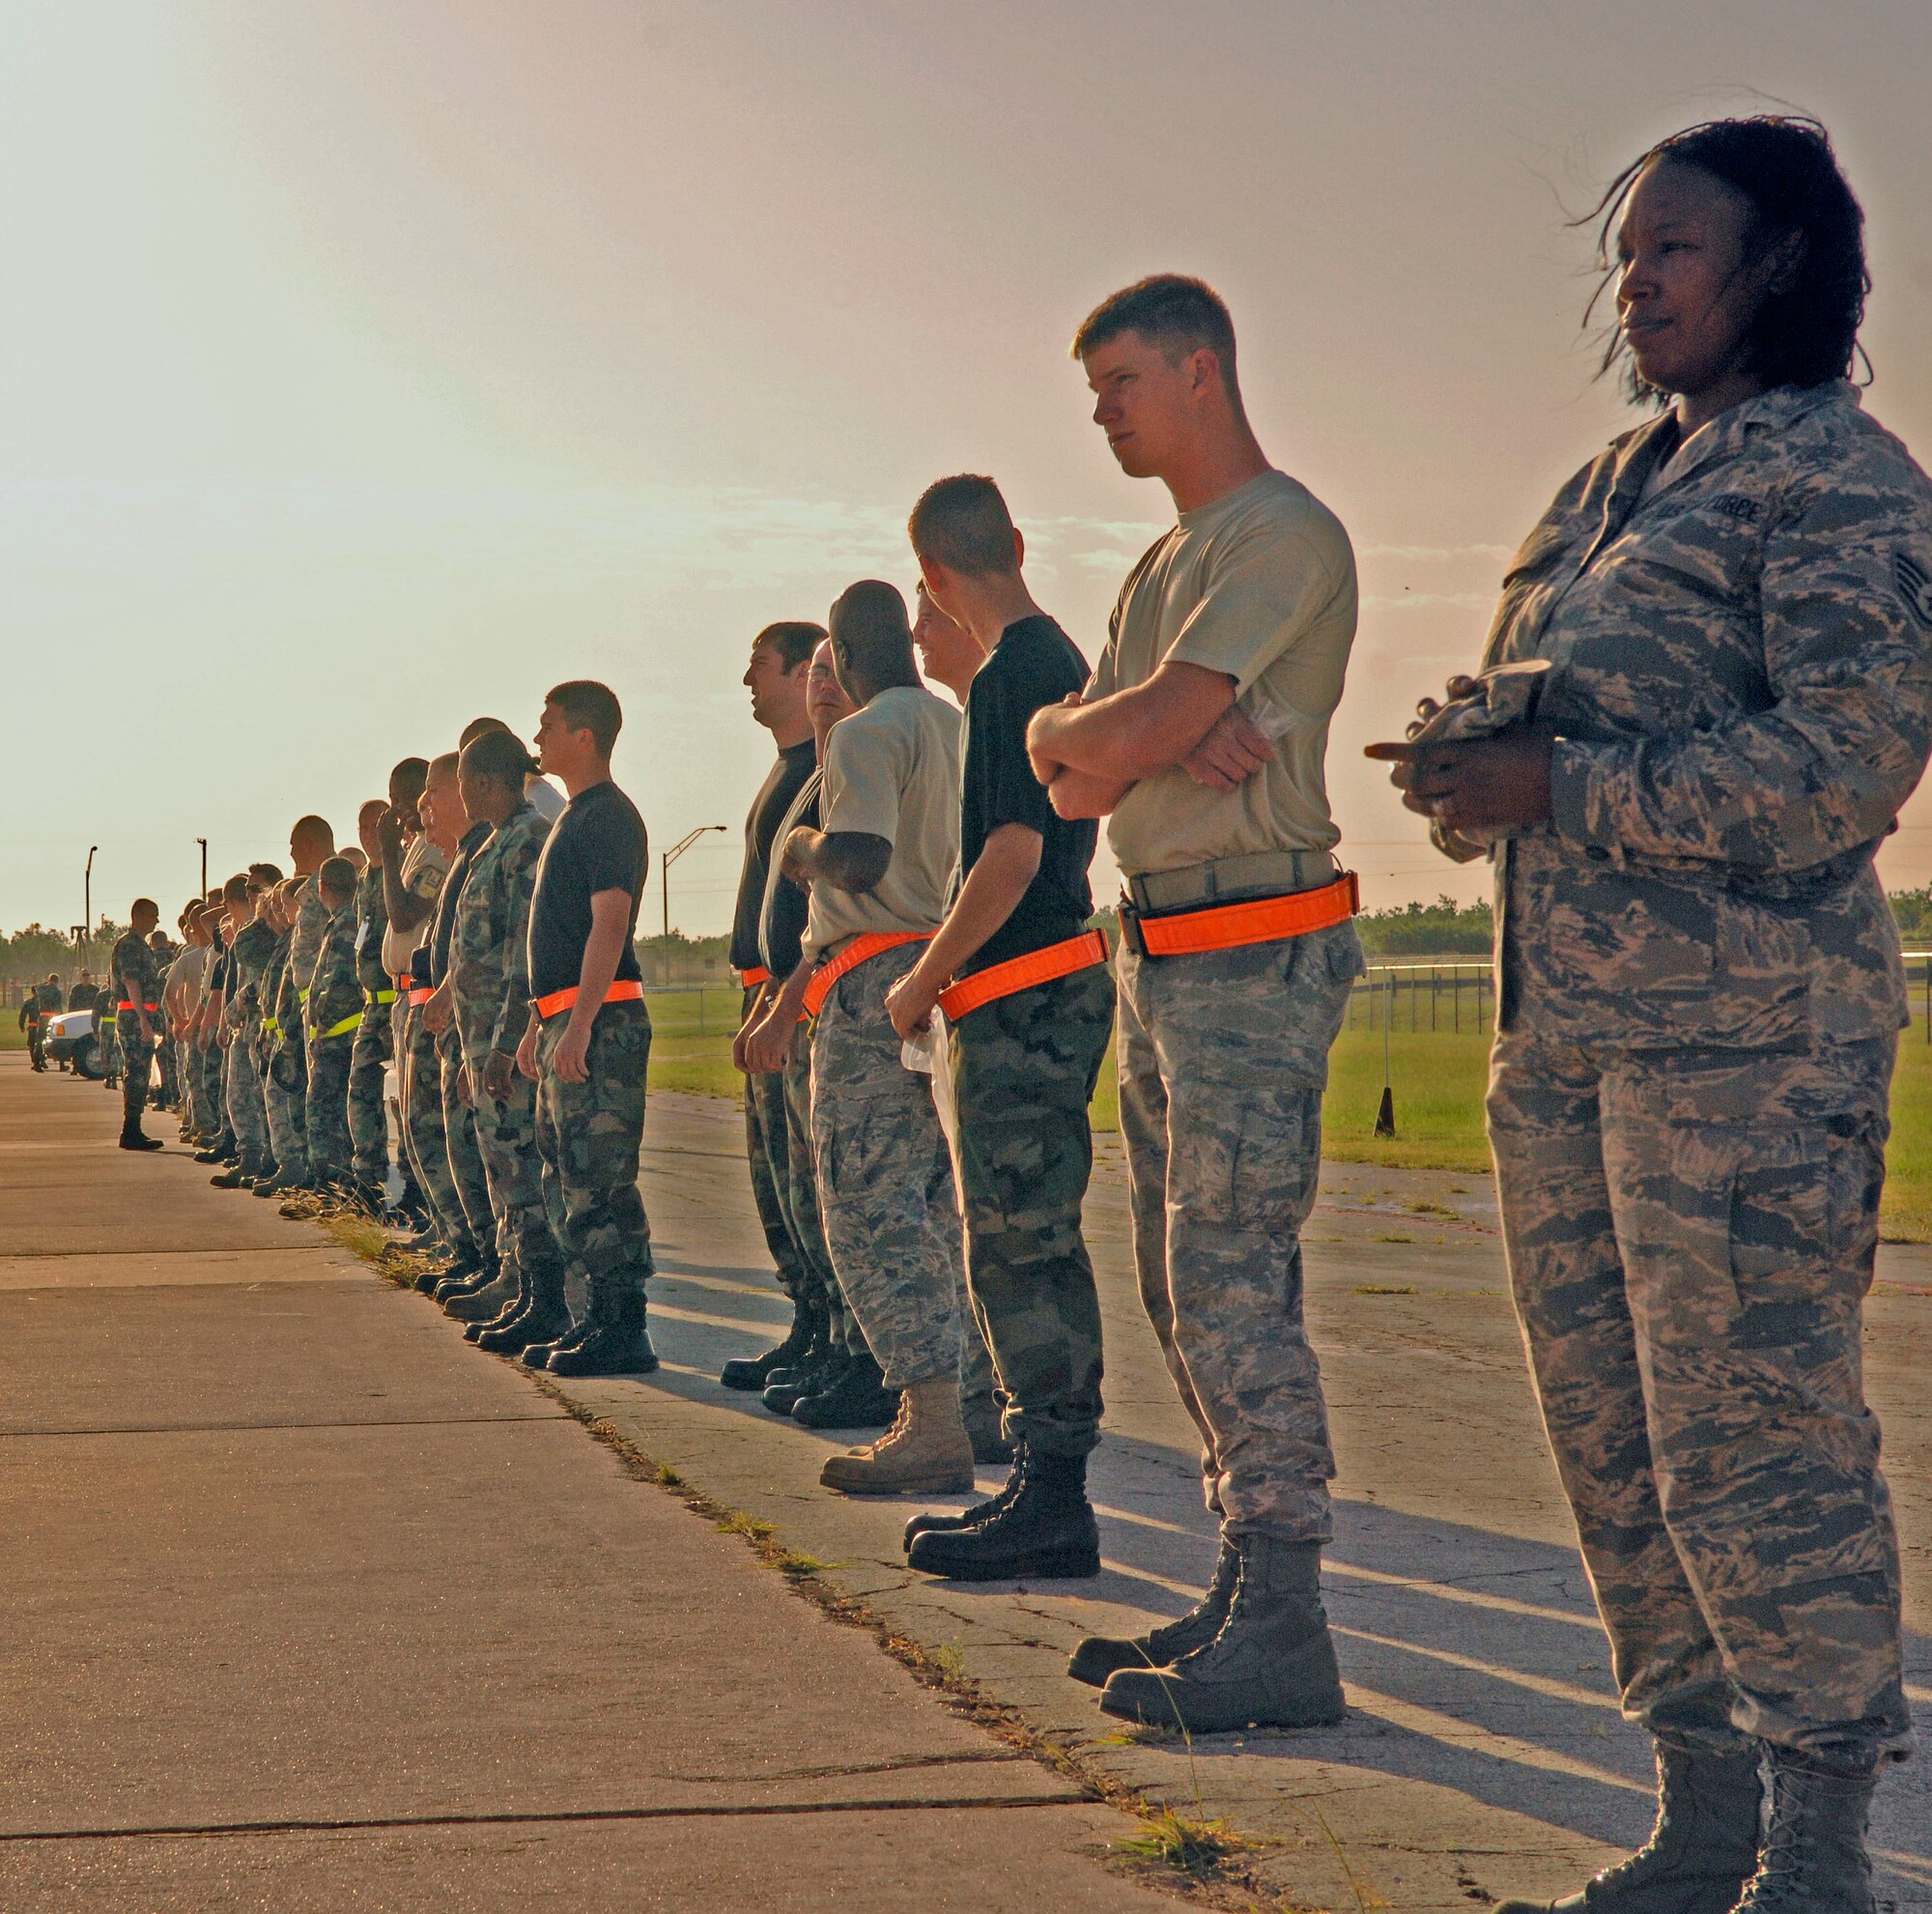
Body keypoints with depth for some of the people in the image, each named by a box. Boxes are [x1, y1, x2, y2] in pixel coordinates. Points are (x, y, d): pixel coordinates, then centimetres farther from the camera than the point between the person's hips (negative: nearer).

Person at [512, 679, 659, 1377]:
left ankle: (623, 1330, -8)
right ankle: (599, 1320, 17)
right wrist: (538, 1024, 23)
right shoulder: (574, 817, 20)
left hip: (601, 1020, -10)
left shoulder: (609, 816, -11)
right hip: (566, 1020, 10)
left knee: (599, 1182, -10)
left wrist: (579, 1024, -25)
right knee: (568, 1180, 12)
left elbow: (609, 923, -19)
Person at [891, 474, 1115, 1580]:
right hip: (1059, 985, 10)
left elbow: (1012, 856, -20)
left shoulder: (1012, 677, -14)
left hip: (1019, 993, -10)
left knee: (1020, 1251, -7)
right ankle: (1047, 1491, 18)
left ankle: (1053, 1508, -5)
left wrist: (923, 984, -10)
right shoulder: (1063, 662, 16)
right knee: (1036, 1250, 13)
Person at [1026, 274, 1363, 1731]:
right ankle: (1244, 1597, 18)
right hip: (1160, 955, 10)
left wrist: (1077, 727, 4)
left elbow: (1136, 730, -19)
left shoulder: (1284, 535, -9)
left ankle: (1283, 1636, -11)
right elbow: (1077, 785, 13)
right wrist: (1160, 739, -8)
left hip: (1253, 951, -10)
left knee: (1235, 1283, -13)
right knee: (1185, 1288, 11)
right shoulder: (1165, 567, 22)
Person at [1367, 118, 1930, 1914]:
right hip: (1560, 1025, 8)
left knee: (1751, 1441, -7)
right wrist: (1464, 762, 2)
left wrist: (1560, 791, -17)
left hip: (1742, 1027, -8)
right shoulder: (1609, 485, 20)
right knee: (1610, 1435, 10)